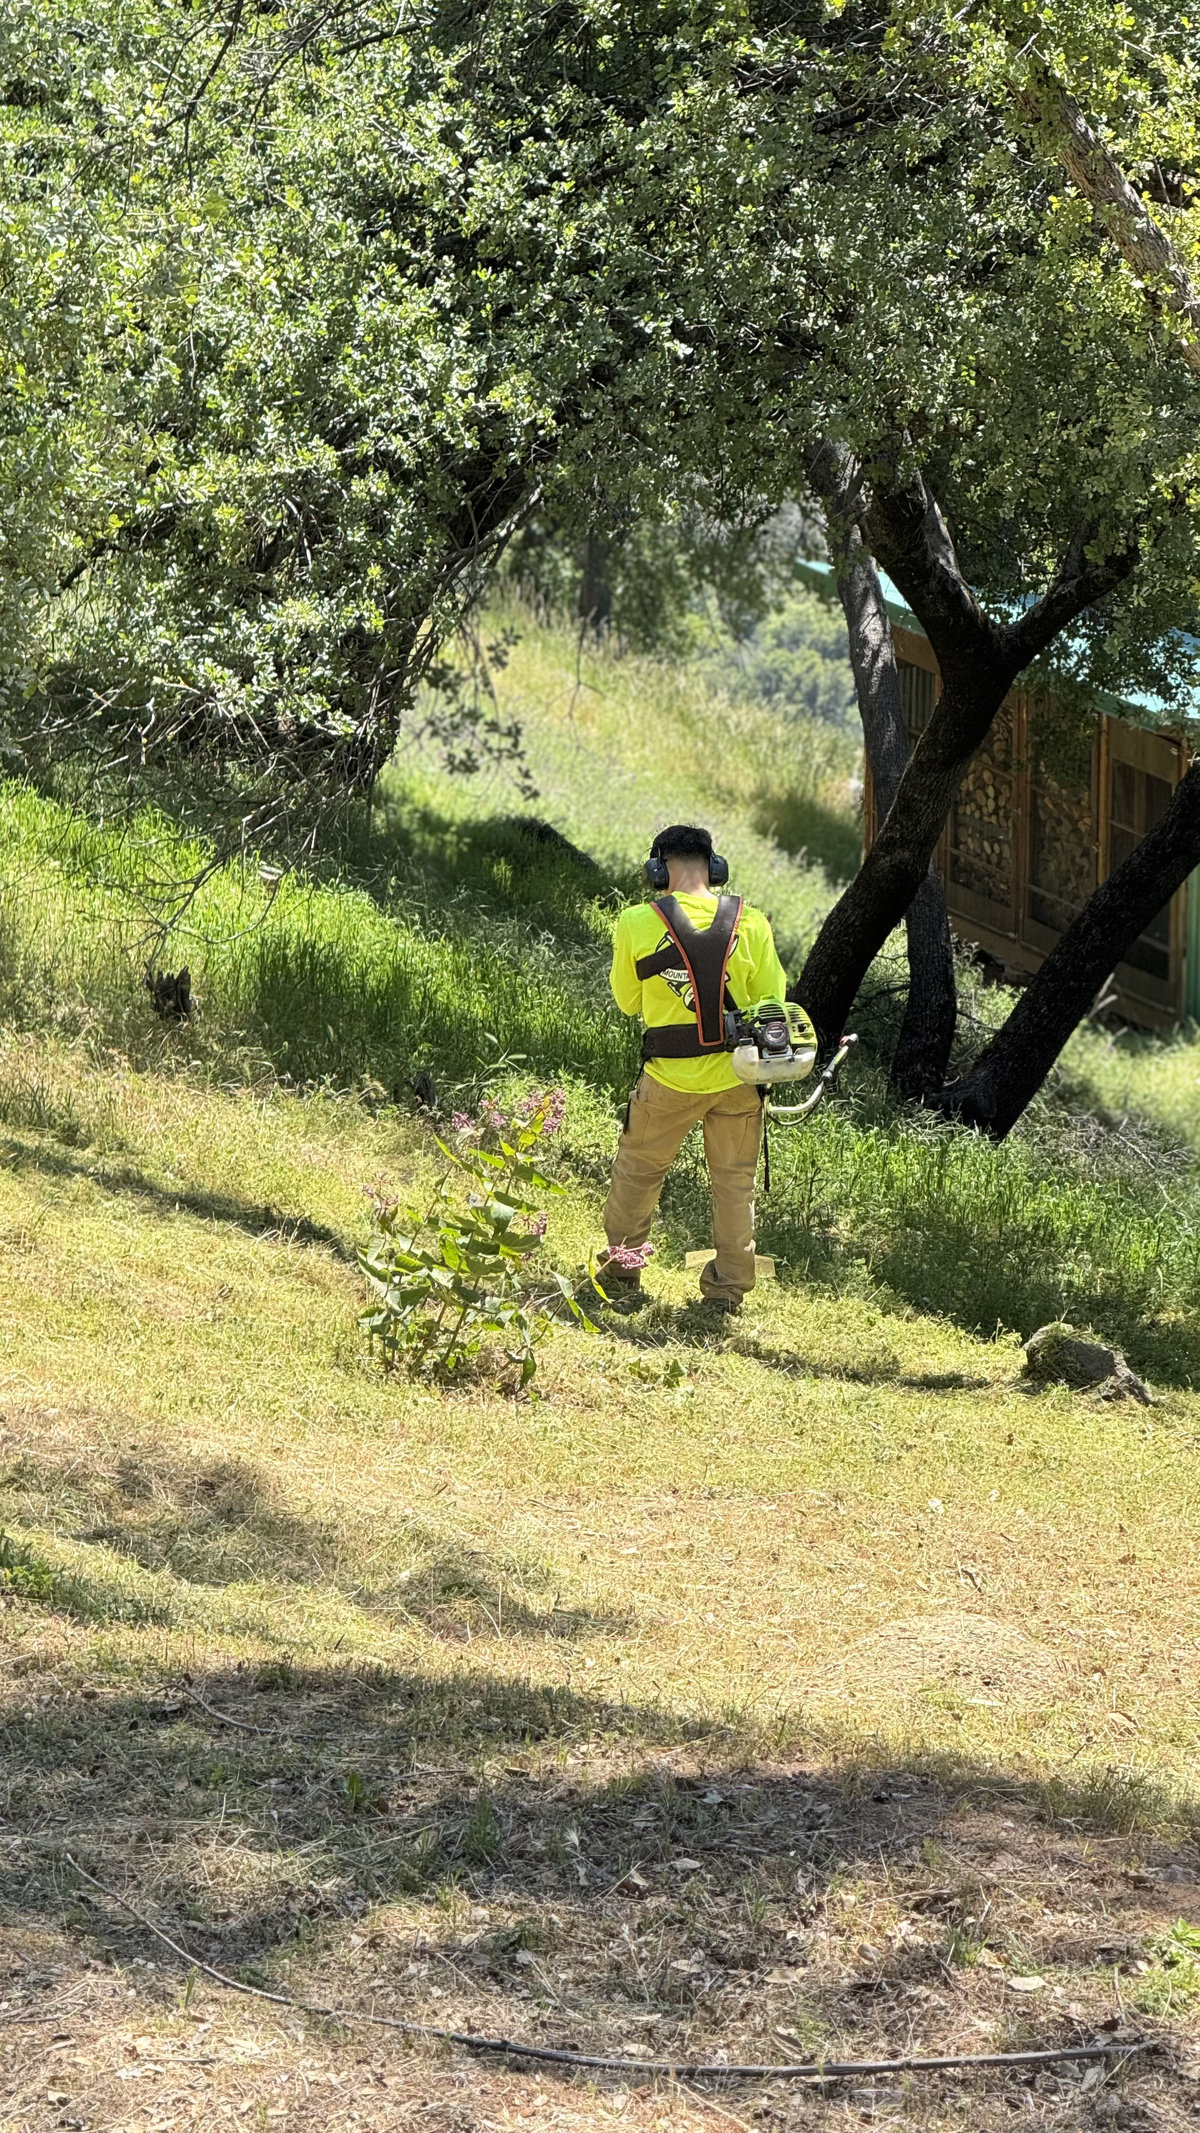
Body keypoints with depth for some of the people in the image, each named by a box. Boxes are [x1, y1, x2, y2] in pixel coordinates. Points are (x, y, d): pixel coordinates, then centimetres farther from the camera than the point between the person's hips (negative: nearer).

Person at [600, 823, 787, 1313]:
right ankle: (729, 1287, 20)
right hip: (738, 1079, 1)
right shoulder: (751, 923, -8)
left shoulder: (637, 924, -12)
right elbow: (771, 1002, 0)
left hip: (669, 1079, -1)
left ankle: (620, 1270, 30)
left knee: (637, 1172, 19)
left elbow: (627, 1001, 1)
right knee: (734, 1182, 15)